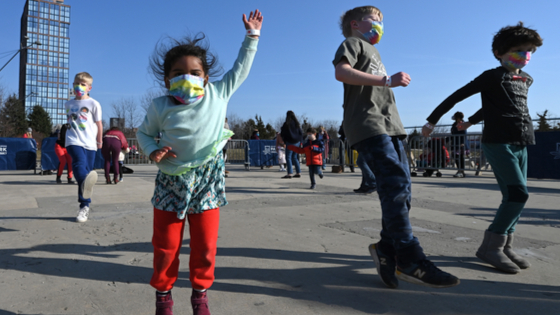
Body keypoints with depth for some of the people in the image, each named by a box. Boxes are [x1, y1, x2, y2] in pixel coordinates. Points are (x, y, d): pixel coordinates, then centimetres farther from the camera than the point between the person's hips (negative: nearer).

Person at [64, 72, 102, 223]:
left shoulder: (93, 104, 3)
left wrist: (99, 141, 14)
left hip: (89, 143, -1)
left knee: (87, 169, 1)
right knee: (79, 163, -28)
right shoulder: (68, 104, 13)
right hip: (74, 141, 2)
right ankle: (85, 184, -59)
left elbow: (98, 124, 8)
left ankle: (84, 207, 11)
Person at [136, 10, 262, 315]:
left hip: (207, 182, 0)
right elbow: (144, 132, 9)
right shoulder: (159, 107, -6)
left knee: (205, 247, 8)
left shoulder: (217, 95, -5)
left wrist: (252, 35, 7)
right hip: (171, 183, 0)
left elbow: (240, 69, 6)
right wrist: (152, 151, -11)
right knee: (166, 247, 10)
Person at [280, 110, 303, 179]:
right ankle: (298, 172, 11)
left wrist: (284, 141, 10)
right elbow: (301, 132, 10)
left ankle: (290, 173, -13)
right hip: (297, 142, 6)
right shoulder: (297, 123, 7)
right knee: (294, 157, 14)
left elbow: (282, 133, -5)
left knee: (288, 157, -4)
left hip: (290, 142, -6)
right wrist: (300, 140, 17)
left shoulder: (286, 124, -9)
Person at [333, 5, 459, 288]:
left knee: (400, 187, 0)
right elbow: (341, 72, -13)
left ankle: (387, 249, 7)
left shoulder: (373, 52, 35)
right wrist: (387, 80, -18)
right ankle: (410, 260, -18)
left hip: (389, 125, 9)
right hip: (368, 125, -9)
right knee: (395, 183, -19)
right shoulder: (353, 43, 9)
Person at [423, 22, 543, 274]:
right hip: (498, 143, -8)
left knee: (514, 196, 5)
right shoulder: (492, 77, -4)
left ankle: (506, 246, 13)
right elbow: (456, 97, -4)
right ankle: (491, 245, -8)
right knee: (518, 193, -15)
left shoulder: (526, 81, 17)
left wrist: (470, 122, 36)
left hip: (521, 146, 8)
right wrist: (432, 120, -4)